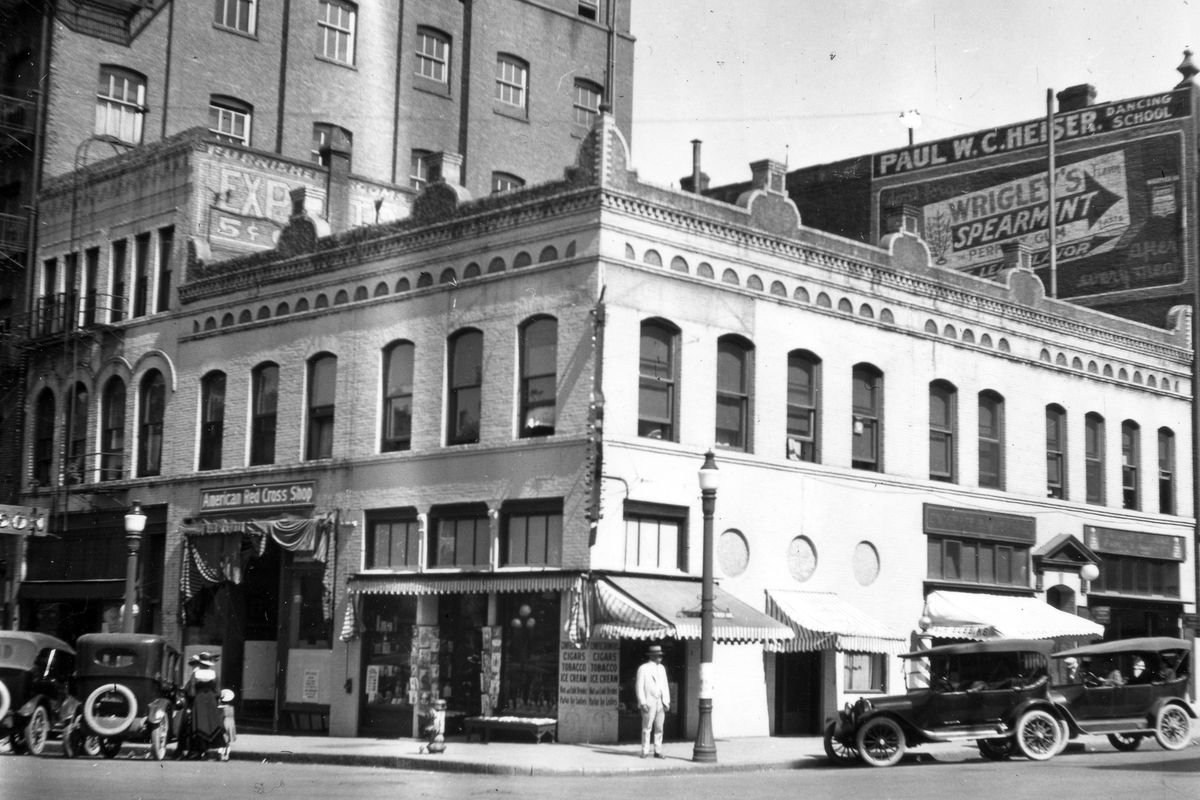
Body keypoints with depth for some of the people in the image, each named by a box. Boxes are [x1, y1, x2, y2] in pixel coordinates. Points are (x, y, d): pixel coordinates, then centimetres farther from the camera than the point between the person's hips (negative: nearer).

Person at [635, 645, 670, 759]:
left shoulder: (661, 668, 14)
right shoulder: (643, 669, -4)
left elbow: (665, 686, 15)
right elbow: (639, 687, -6)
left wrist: (667, 702, 6)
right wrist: (642, 703, -12)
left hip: (661, 702, 5)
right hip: (649, 702, -5)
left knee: (659, 728, 5)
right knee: (647, 727, -3)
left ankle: (658, 751, 9)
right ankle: (645, 752, 2)